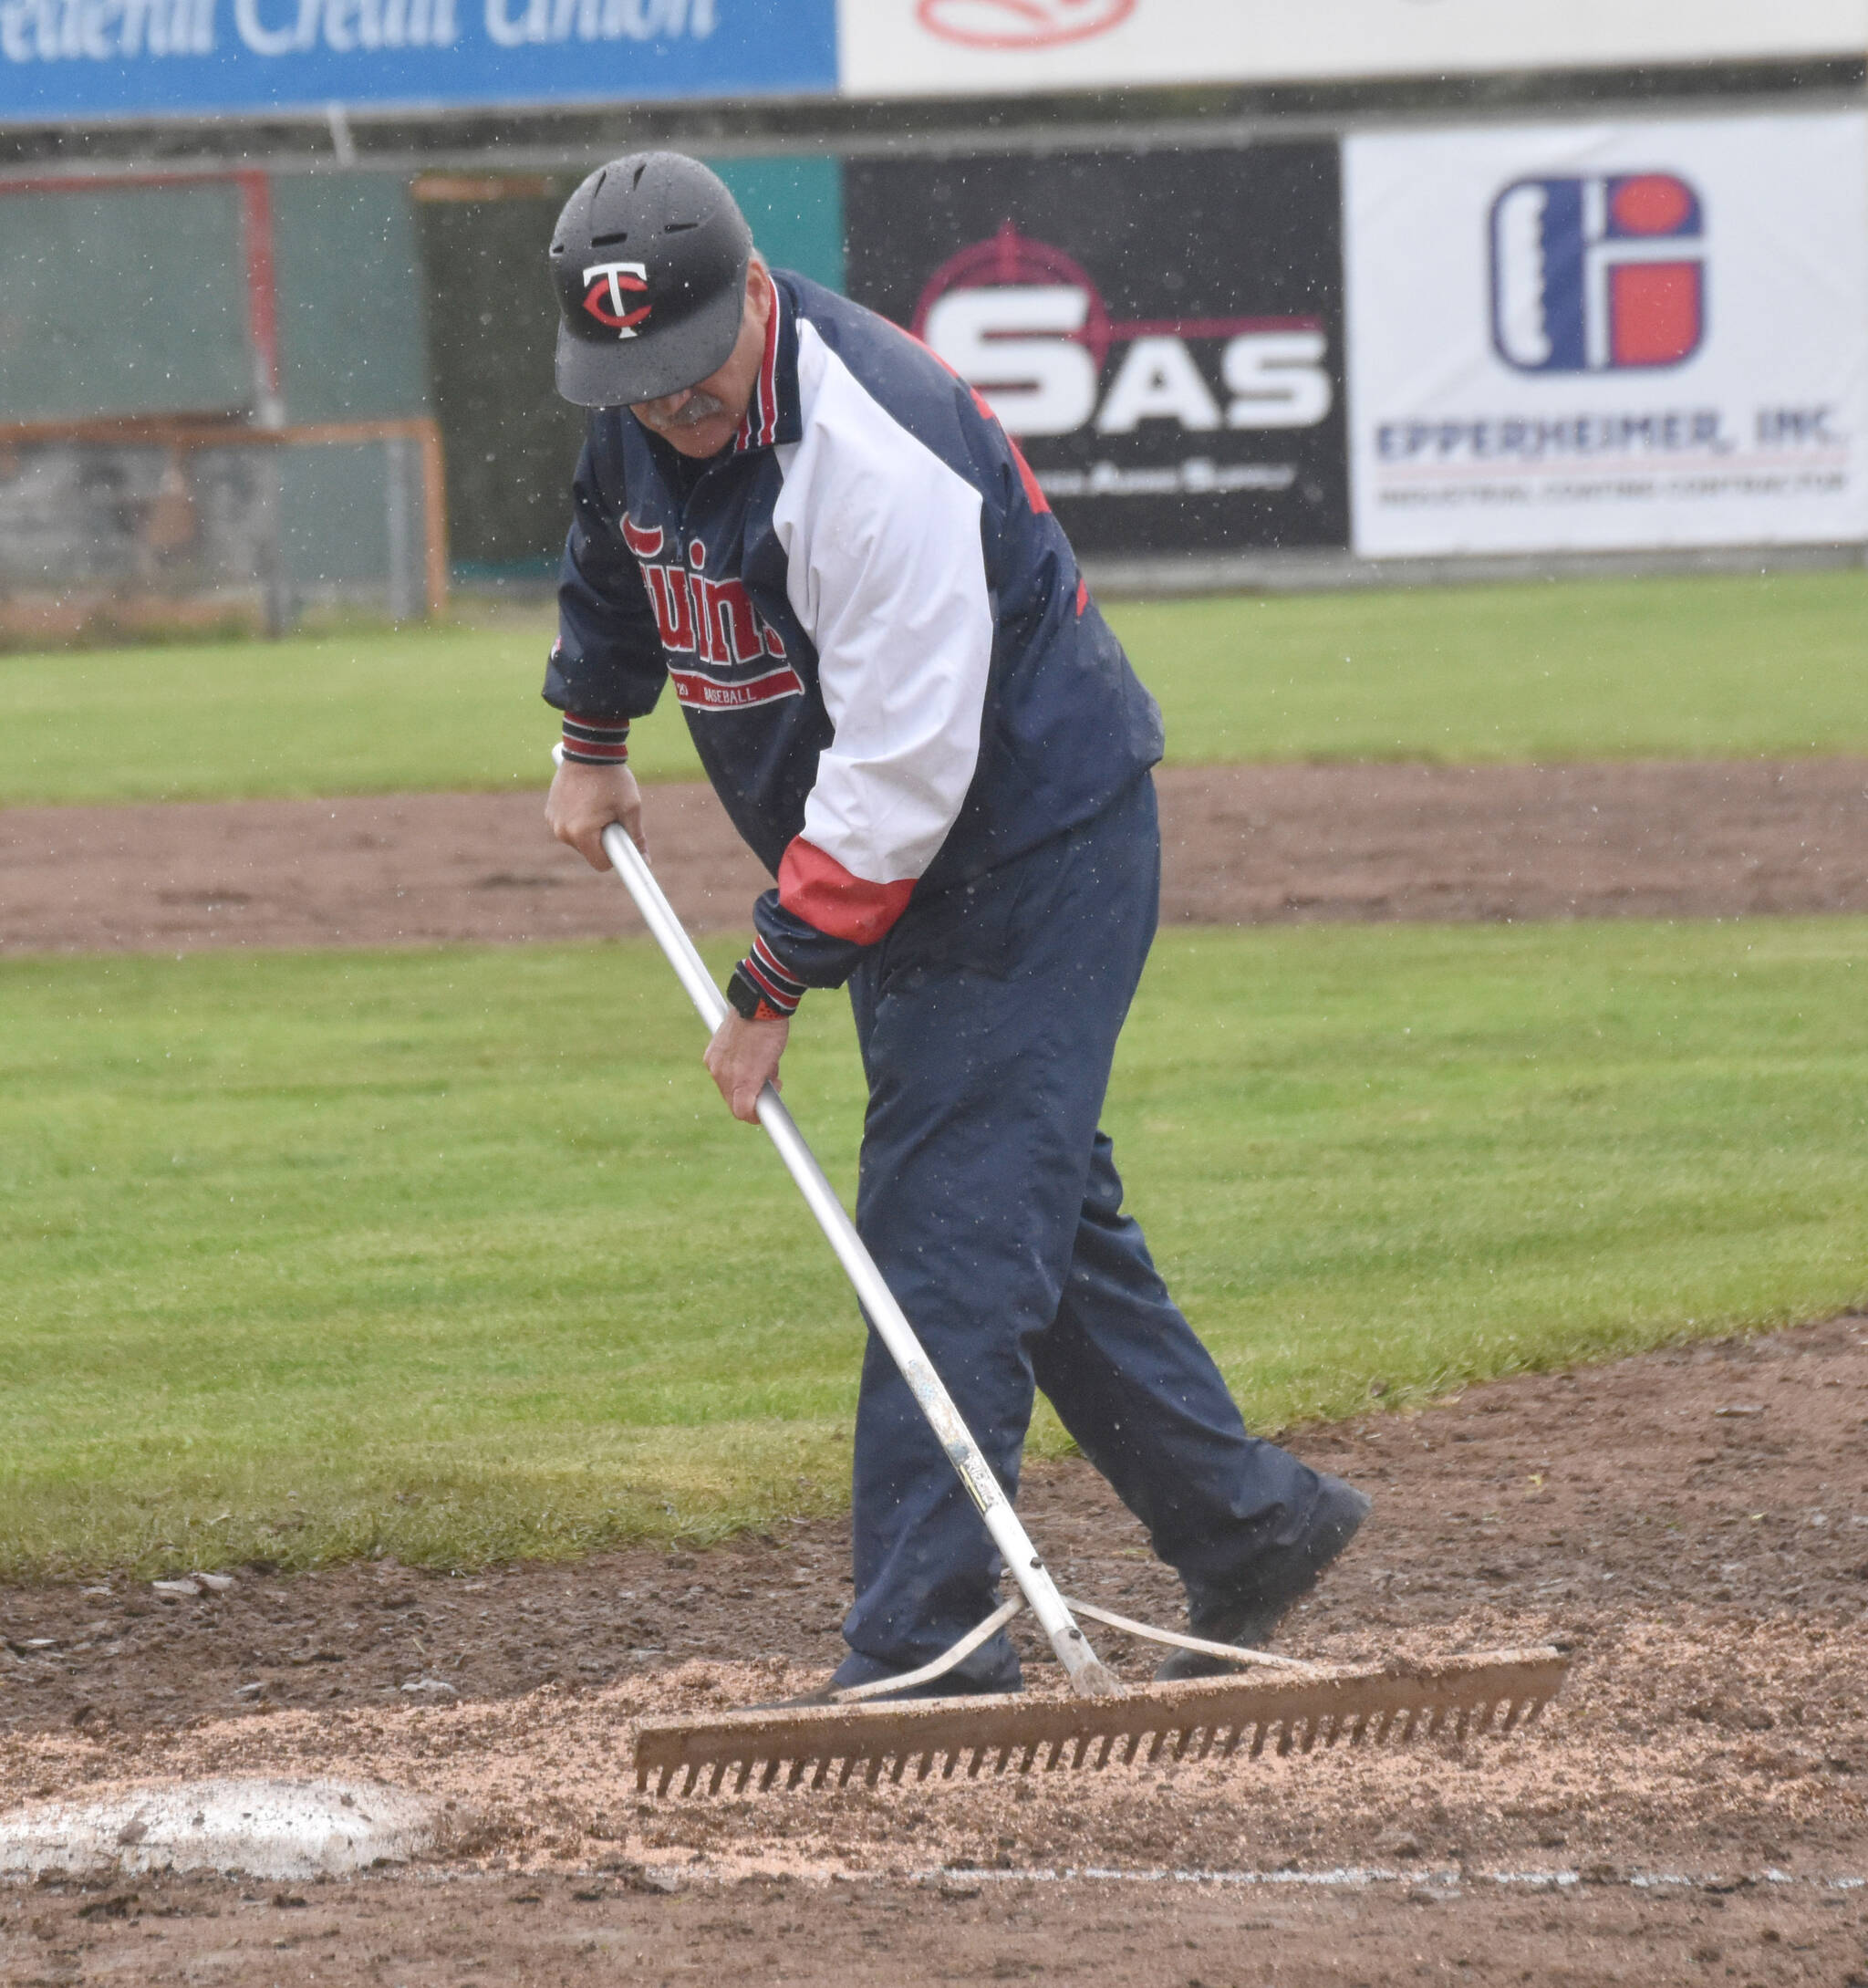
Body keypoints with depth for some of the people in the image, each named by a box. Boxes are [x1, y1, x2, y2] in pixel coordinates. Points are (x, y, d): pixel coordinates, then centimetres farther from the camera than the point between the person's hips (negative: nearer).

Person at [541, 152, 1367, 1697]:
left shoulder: (879, 454, -30)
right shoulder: (646, 420, -2)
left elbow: (901, 768, -30)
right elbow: (616, 550, 25)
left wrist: (775, 982, -25)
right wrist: (591, 738, 32)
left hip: (1039, 847, -9)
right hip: (900, 874, 9)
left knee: (953, 1234, -13)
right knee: (1043, 1218, 13)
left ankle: (921, 1647, -16)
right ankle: (1249, 1527, 23)